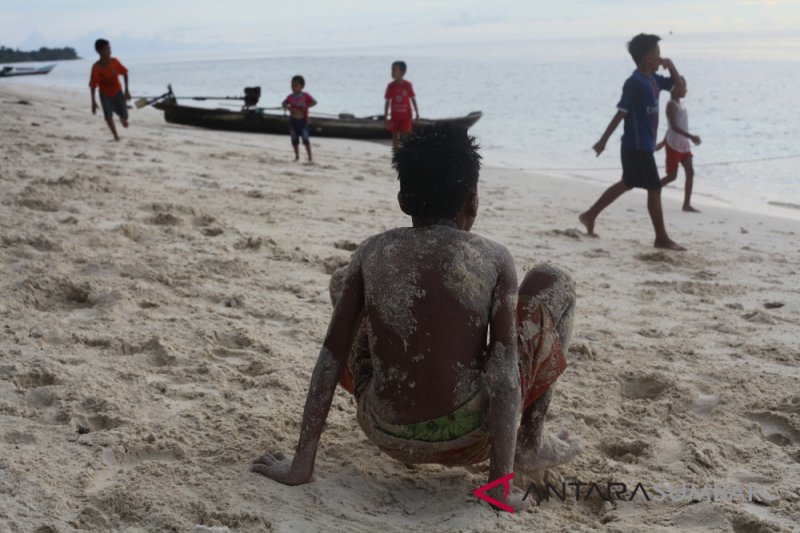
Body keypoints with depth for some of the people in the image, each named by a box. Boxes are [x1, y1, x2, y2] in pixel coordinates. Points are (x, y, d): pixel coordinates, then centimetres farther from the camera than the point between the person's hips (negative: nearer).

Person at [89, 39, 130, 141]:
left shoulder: (115, 61, -19)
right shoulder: (96, 67, -24)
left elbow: (125, 74, -5)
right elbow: (93, 85, -16)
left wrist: (127, 90, -4)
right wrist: (93, 102, -15)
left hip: (117, 92, 2)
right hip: (105, 94, -2)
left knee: (124, 117, 3)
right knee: (108, 116, -18)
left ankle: (122, 118, 42)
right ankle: (115, 135, 0)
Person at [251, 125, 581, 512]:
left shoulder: (372, 253, 1)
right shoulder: (494, 259, -5)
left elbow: (331, 357, -1)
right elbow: (505, 368, -14)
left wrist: (300, 465, 3)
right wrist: (500, 481, -12)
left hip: (387, 436, 2)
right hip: (466, 440, -2)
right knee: (554, 283, 15)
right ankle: (531, 446, 18)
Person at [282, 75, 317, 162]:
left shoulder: (305, 96, -5)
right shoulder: (290, 97, 2)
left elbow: (314, 102, -6)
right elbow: (284, 104, 13)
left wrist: (306, 107, -19)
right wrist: (288, 108, -9)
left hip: (303, 120, -3)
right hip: (293, 120, 3)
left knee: (305, 139, -9)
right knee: (294, 140, 8)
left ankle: (310, 157, -4)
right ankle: (297, 156, 21)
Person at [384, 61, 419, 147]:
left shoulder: (408, 85, -5)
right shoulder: (391, 86, -2)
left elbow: (413, 99, 2)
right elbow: (387, 101, 2)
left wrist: (417, 114, 1)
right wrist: (385, 117, 0)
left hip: (406, 115, -2)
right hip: (395, 116, 2)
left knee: (404, 137, -5)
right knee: (395, 136, 6)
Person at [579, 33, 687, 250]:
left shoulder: (653, 79, 10)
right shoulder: (635, 82, -18)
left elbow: (679, 85, 22)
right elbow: (620, 113, -19)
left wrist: (670, 66, 6)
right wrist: (603, 140, -17)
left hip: (643, 145, 10)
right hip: (637, 146, -10)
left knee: (627, 184, 20)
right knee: (654, 189, -4)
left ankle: (590, 215, 28)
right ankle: (662, 238, 4)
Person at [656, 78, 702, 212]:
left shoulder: (680, 104, 15)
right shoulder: (671, 104, -12)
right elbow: (673, 126, -21)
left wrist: (664, 142, 26)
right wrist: (691, 137, -26)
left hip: (684, 145, 8)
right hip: (674, 145, -8)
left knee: (690, 172, -1)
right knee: (672, 175, -5)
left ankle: (687, 204, 0)